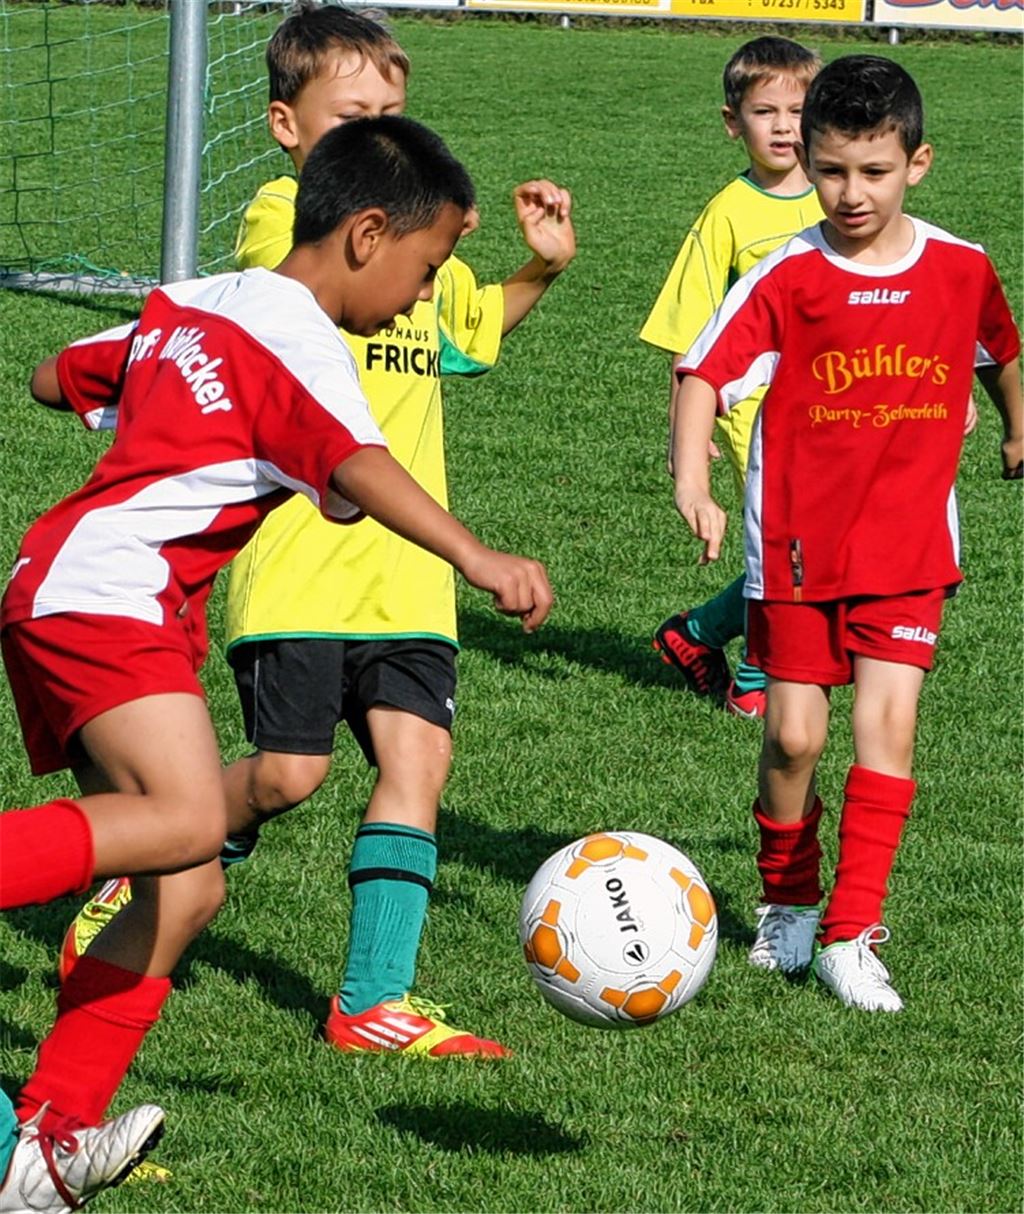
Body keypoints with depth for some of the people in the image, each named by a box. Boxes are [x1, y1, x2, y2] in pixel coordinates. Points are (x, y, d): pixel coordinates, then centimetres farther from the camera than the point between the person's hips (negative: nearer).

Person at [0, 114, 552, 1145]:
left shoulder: (187, 307, 21)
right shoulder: (297, 336, -5)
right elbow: (356, 463, -23)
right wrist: (476, 559, -35)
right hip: (104, 595, -10)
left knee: (188, 889, 6)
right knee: (186, 818, -31)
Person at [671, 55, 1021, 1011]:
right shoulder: (785, 279, -10)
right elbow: (704, 374, -16)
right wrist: (691, 485, -30)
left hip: (910, 545, 1)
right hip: (797, 544, -1)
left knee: (886, 725, -11)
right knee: (793, 735, 1)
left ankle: (850, 934, -7)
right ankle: (786, 905, 26)